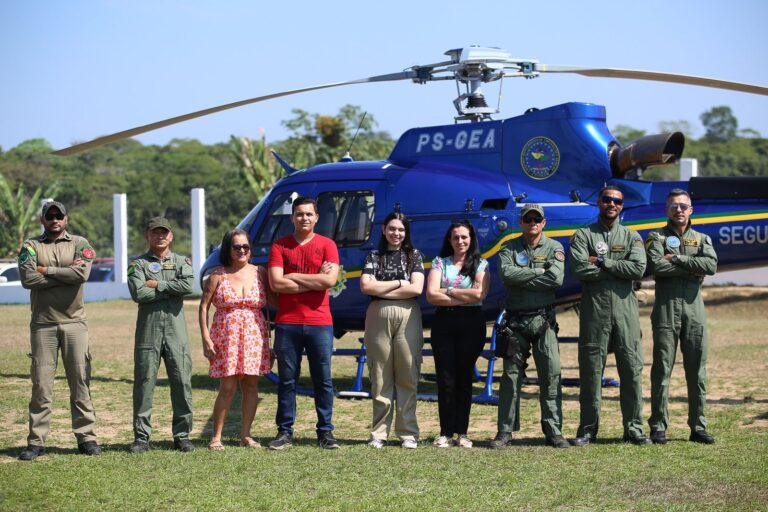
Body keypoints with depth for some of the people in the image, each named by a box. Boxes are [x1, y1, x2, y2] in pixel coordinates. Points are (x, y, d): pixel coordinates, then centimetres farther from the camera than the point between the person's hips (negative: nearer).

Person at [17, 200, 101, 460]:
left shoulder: (80, 244, 7)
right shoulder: (31, 246, 7)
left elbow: (82, 274, -12)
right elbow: (28, 279, -10)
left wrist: (46, 270, -8)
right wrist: (65, 274, -9)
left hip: (74, 323, 0)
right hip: (43, 324, 0)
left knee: (80, 381, 1)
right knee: (41, 383, 0)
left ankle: (86, 437, 6)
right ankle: (36, 441, 3)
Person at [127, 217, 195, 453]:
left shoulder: (182, 261, 12)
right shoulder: (138, 264, 7)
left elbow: (188, 286, -8)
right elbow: (138, 294, -10)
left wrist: (157, 285, -7)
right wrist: (171, 289, -6)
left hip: (176, 329, 1)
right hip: (148, 329, -1)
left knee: (182, 382, 1)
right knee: (144, 382, -1)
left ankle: (182, 435, 9)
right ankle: (141, 436, 5)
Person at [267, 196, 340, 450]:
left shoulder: (327, 245, 4)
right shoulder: (279, 246, 6)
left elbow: (330, 280, -11)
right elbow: (276, 283, -6)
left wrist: (293, 276, -7)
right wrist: (314, 281, -7)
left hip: (320, 322, 0)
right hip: (287, 323, 1)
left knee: (323, 380, 4)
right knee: (286, 380, 4)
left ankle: (325, 431, 10)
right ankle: (285, 431, 10)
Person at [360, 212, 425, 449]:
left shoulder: (414, 256, 10)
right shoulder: (374, 256, 12)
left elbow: (416, 288, -3)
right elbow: (366, 286, -3)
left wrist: (382, 289, -4)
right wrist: (399, 283, -4)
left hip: (408, 316, 0)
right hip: (378, 317, 0)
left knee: (407, 376, -2)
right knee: (380, 376, 0)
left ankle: (408, 433, 1)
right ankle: (379, 432, 3)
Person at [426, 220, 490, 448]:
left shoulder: (480, 265, 6)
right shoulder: (440, 263, 9)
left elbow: (480, 293, -10)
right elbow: (431, 295, -4)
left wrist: (449, 291, -5)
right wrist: (464, 298, -8)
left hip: (471, 323, -1)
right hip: (444, 322, 1)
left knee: (464, 378, 3)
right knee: (445, 380, -2)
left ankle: (462, 432, 7)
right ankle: (446, 433, 1)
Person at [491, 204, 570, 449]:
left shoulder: (554, 248, 6)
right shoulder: (510, 248, 7)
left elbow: (557, 279, -12)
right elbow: (507, 274, -13)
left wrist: (522, 279, -10)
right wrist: (539, 271, -10)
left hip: (544, 319, 0)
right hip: (515, 320, 0)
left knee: (551, 374, -6)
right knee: (511, 376, 1)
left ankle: (554, 431, -2)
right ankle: (505, 431, 5)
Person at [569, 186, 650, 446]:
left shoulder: (632, 237, 13)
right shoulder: (583, 235, 8)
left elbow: (639, 268, -5)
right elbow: (579, 269, -10)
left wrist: (602, 262, -8)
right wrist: (618, 269, -6)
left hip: (625, 309, 2)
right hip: (594, 309, -2)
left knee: (632, 368, 0)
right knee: (591, 369, 1)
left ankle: (634, 428, 6)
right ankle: (587, 429, 7)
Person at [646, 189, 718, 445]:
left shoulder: (702, 239, 15)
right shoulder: (657, 238, 6)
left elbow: (711, 265, -5)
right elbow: (656, 266, -14)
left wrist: (677, 259, -8)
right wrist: (692, 268, -10)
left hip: (694, 309, 3)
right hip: (666, 309, -3)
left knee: (697, 371, 5)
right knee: (662, 370, -3)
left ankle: (698, 427, 11)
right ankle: (658, 428, 1)